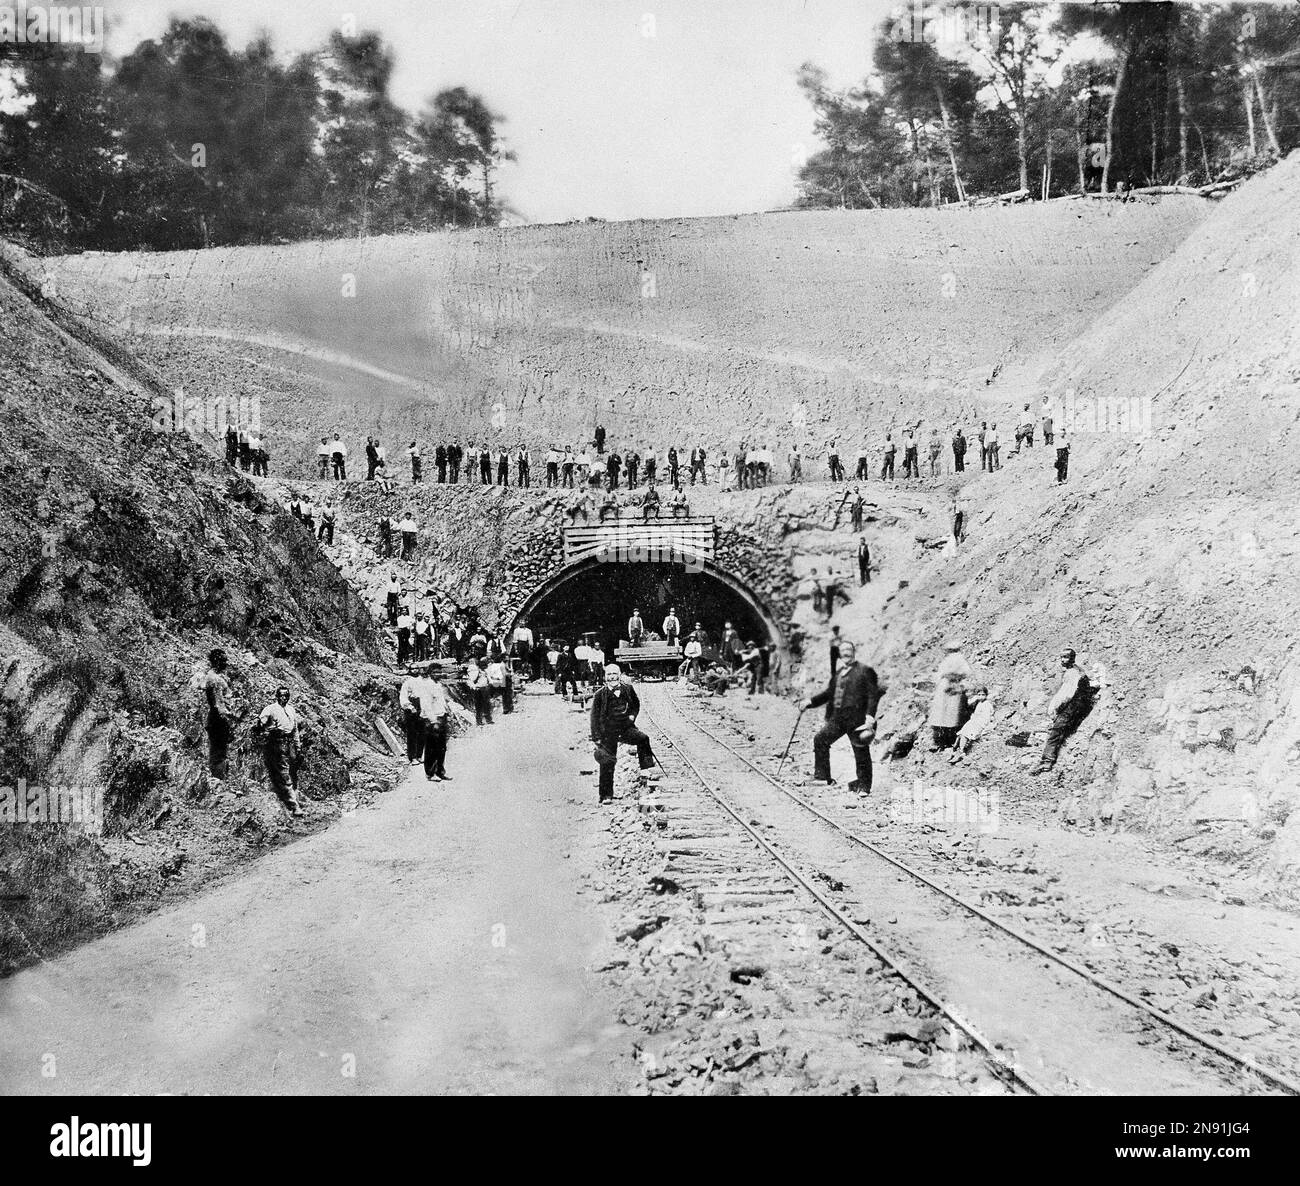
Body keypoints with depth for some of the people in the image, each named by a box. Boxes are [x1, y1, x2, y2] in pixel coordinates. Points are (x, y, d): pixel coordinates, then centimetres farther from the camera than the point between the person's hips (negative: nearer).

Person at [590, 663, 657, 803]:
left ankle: (646, 770, -20)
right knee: (607, 762, -2)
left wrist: (632, 715, 0)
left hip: (626, 728, 2)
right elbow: (594, 717, -2)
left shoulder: (628, 689, 1)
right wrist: (596, 738, -5)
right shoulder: (600, 695, -6)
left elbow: (636, 704, 20)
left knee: (643, 738, -26)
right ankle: (606, 795, 8)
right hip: (608, 732, -2)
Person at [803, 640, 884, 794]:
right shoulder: (838, 673, 16)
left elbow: (873, 695, -10)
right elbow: (829, 693, 22)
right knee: (820, 739, -2)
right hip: (837, 718, 6)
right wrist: (811, 701, 9)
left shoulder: (864, 671, -4)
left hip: (857, 719, -6)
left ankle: (864, 786, 13)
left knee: (861, 753, 0)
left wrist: (870, 716, -19)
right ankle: (822, 777, 6)